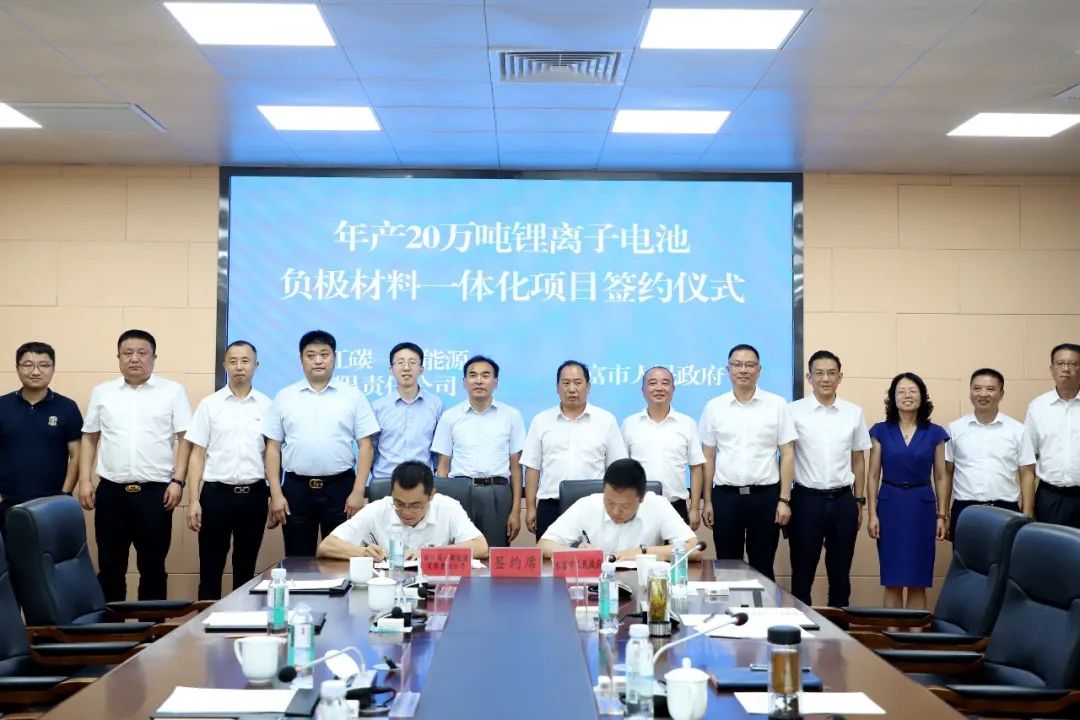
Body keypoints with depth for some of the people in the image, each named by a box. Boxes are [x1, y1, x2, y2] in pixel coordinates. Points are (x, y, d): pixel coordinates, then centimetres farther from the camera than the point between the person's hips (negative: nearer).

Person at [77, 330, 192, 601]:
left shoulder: (173, 391, 2)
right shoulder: (102, 392, 10)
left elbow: (185, 439, 0)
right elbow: (89, 439, 12)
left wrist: (178, 480, -8)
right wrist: (85, 481, 4)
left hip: (155, 491, -2)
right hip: (111, 491, 2)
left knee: (152, 566, 5)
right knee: (110, 566, 9)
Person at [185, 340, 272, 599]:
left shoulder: (266, 406, 4)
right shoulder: (209, 405, 2)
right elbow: (197, 455, 1)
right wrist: (193, 501, -6)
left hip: (254, 494, 1)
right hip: (216, 493, -1)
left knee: (246, 567, 10)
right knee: (210, 568, 3)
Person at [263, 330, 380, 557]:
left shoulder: (353, 396, 2)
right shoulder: (284, 397, 6)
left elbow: (365, 446, 0)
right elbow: (273, 448, 6)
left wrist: (358, 491, -8)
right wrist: (276, 494, -2)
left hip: (340, 487, -1)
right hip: (296, 488, 1)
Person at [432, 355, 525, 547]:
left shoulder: (511, 416, 7)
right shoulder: (450, 417, 8)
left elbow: (515, 466, 7)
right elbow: (443, 466, 9)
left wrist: (516, 511, 1)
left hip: (497, 494, 0)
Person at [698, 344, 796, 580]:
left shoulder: (777, 405, 1)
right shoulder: (714, 407, 4)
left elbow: (787, 454, 1)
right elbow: (708, 457, 7)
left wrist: (784, 499, -4)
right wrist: (707, 501, 5)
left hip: (765, 495, -1)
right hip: (725, 496, 1)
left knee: (762, 567, 7)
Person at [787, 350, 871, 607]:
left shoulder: (854, 413, 5)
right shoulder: (794, 411, -4)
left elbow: (858, 460, 11)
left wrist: (859, 502, 9)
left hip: (843, 500, 2)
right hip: (806, 498, -2)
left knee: (840, 571, 11)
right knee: (803, 571, 6)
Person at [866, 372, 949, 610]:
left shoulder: (935, 433, 4)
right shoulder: (881, 431, 2)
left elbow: (940, 478, 6)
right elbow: (873, 476, 3)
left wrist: (942, 515, 2)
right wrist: (872, 513, -4)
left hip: (922, 506, 1)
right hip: (890, 505, 0)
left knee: (918, 581, 4)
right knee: (892, 581, 3)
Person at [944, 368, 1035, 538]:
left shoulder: (1017, 430, 4)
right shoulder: (954, 429, 5)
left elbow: (1027, 475, 5)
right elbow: (946, 473, 8)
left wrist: (1027, 517, -2)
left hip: (1005, 510, 0)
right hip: (964, 510, 0)